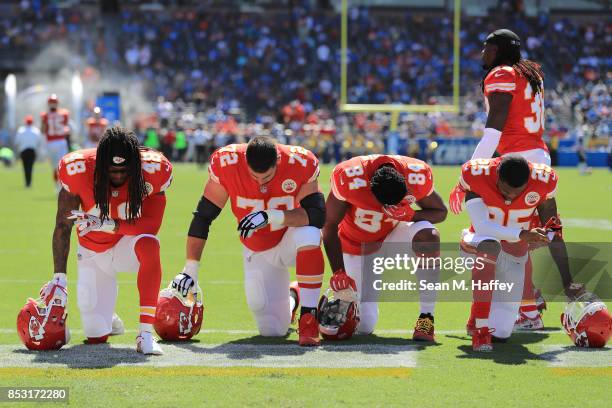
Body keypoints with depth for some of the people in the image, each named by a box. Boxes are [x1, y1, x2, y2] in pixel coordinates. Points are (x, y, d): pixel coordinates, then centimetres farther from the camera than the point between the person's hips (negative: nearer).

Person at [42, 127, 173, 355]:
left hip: (128, 243, -1)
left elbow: (151, 225, -23)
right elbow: (63, 227, -14)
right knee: (96, 336, -2)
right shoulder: (79, 171, -22)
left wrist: (107, 224, -36)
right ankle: (108, 320, 39)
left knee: (149, 245, -40)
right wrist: (59, 277, -19)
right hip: (93, 250, 1)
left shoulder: (151, 173, -23)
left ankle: (146, 333, -37)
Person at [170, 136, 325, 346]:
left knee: (309, 235, -39)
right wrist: (190, 270, -16)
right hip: (258, 253, 2)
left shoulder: (300, 163, -26)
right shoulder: (227, 164, -24)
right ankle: (291, 297, 34)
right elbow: (203, 217, -16)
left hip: (290, 240, -2)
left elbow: (317, 215, -30)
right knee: (273, 330, -1)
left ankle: (308, 316, -27)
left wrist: (270, 216, -42)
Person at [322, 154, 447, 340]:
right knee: (364, 327, -5)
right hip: (357, 245, -1)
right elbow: (330, 226, -20)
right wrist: (338, 272, -26)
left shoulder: (418, 177, -27)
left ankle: (426, 316, -23)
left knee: (428, 237, -36)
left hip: (393, 232, 1)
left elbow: (440, 212, -10)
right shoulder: (349, 179, -32)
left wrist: (410, 215, -32)